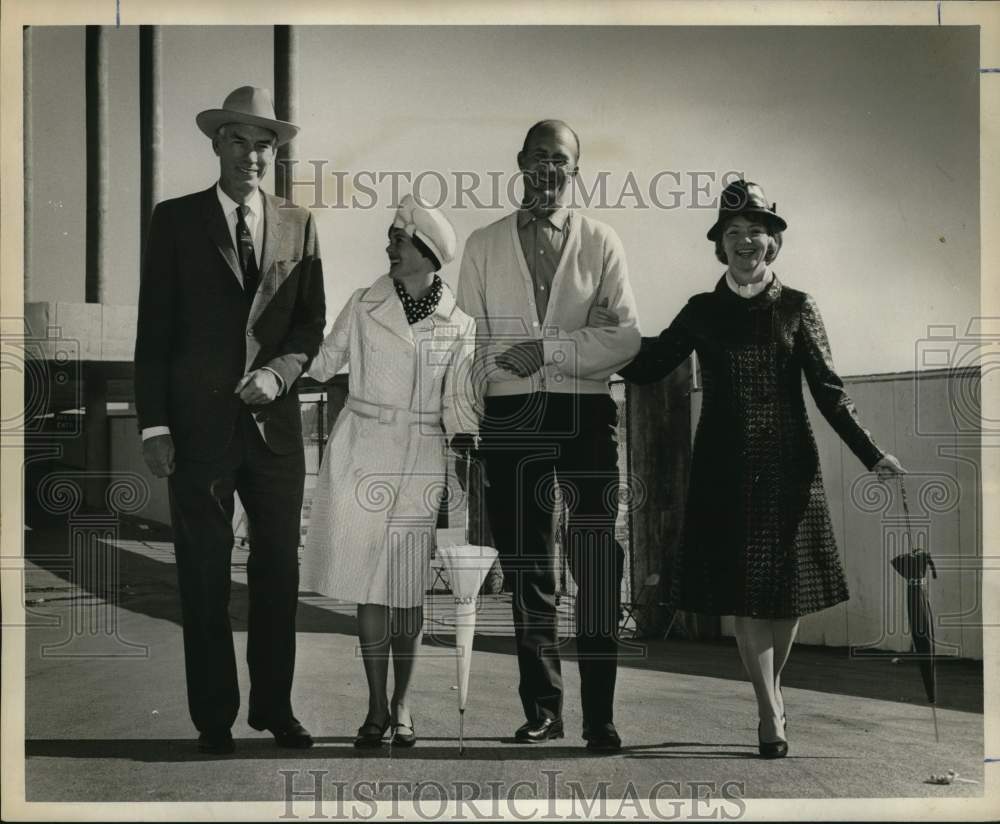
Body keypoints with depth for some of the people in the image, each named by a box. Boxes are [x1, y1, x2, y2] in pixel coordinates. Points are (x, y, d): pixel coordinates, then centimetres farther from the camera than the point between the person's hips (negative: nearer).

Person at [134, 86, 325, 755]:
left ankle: (275, 707, 23)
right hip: (200, 422, -2)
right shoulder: (175, 220, 2)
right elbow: (155, 329, 0)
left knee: (280, 572, 8)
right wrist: (154, 424, -6)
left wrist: (279, 371, -9)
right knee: (205, 579, 3)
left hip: (275, 419, 2)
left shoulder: (298, 225, 9)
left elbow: (312, 321, 11)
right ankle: (214, 720, 15)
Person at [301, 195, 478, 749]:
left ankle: (402, 703, 16)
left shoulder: (459, 326, 4)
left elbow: (458, 405, 7)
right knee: (370, 586, 0)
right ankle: (377, 706, 9)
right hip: (364, 458, 0)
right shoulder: (362, 307, 4)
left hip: (421, 464, 0)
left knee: (408, 589, 3)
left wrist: (468, 461, -2)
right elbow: (319, 365, 10)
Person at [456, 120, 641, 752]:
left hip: (586, 416, -1)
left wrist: (547, 349, -12)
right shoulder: (484, 246, 11)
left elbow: (626, 339, -4)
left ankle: (600, 716, 1)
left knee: (598, 571, -5)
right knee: (527, 570, 7)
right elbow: (470, 343, 8)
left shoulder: (601, 243, 7)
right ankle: (543, 709, 18)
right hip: (510, 420, 2)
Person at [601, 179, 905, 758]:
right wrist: (612, 333, -10)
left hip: (789, 469, 0)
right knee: (746, 595, -2)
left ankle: (773, 685, 30)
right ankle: (770, 715, 7)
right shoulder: (702, 311, 6)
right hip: (727, 471, 0)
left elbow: (829, 391, 0)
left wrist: (872, 455, -7)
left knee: (789, 589, 6)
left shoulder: (797, 308, 3)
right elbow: (645, 370, 5)